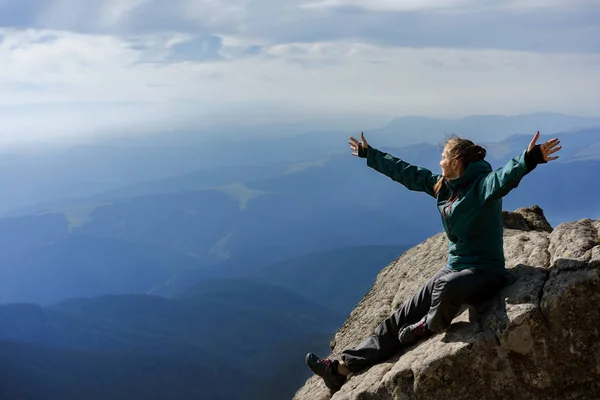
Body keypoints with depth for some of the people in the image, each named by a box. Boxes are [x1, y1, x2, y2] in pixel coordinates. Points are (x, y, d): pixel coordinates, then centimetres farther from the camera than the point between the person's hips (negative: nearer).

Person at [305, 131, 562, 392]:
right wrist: (369, 155, 21)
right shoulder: (443, 185, 6)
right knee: (403, 316, 6)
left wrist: (529, 159, -61)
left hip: (485, 272, -8)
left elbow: (505, 177, -40)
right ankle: (343, 368, 12)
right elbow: (406, 173, 15)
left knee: (445, 286, -42)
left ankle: (431, 327, -6)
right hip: (455, 268, 8)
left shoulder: (482, 186, -18)